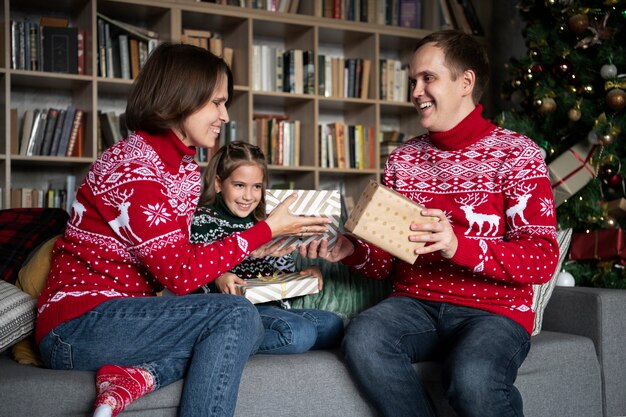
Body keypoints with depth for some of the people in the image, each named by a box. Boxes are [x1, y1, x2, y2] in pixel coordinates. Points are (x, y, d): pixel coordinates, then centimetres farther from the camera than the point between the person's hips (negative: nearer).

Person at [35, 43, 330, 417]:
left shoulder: (187, 166, 9)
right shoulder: (133, 165, -18)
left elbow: (176, 257, 8)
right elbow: (181, 273, -20)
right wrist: (267, 229, -16)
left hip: (124, 313, 9)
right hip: (77, 326, -9)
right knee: (237, 316, -20)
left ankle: (136, 377, -17)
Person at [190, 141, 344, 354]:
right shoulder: (204, 220, -2)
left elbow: (283, 271, 24)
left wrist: (305, 274, 4)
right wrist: (217, 278, -31)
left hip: (272, 306, 8)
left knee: (333, 324, -5)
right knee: (300, 332, -27)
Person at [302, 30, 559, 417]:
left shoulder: (516, 152, -2)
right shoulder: (403, 158, 12)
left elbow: (543, 259, -11)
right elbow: (388, 259, 13)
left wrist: (458, 245, -27)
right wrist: (352, 251, -10)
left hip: (495, 309, -3)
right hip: (415, 303, 4)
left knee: (471, 377, -35)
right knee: (362, 339, -29)